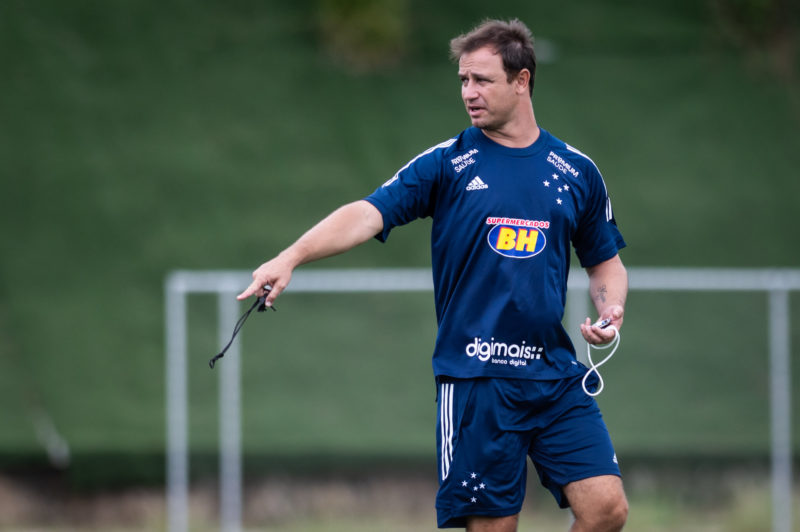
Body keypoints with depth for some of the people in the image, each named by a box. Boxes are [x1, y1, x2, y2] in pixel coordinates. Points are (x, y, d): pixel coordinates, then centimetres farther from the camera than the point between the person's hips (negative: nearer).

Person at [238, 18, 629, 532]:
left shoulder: (576, 172, 10)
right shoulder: (446, 164, 1)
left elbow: (605, 262, 21)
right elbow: (368, 214, -11)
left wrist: (611, 309, -1)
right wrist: (289, 258, -25)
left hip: (556, 375, 2)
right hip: (474, 378, -2)